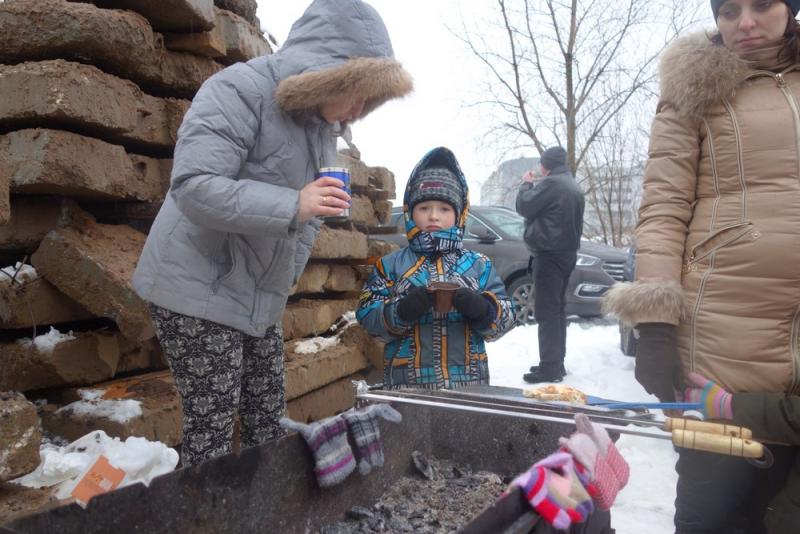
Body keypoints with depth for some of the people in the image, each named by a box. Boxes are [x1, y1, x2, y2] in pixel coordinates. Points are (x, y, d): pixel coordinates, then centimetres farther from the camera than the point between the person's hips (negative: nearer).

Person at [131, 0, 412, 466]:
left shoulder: (323, 125, 9)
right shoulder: (239, 91, -17)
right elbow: (192, 187, -27)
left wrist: (285, 279, 9)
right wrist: (291, 205, -32)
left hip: (262, 298, 8)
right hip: (200, 291, -7)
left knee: (268, 423, 13)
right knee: (212, 428, -1)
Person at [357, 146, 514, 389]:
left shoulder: (478, 264, 7)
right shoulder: (391, 265, 2)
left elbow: (504, 317, 4)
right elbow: (367, 314, -2)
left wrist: (482, 309, -17)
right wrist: (400, 311, -21)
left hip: (468, 380, 2)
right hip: (408, 382, -1)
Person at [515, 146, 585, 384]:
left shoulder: (551, 183, -13)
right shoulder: (574, 187, 17)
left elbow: (524, 206, -11)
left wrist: (526, 184, 6)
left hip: (549, 254, -10)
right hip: (566, 253, 10)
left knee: (546, 311, -9)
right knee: (557, 309, 14)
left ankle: (549, 367, -8)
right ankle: (556, 363, 20)